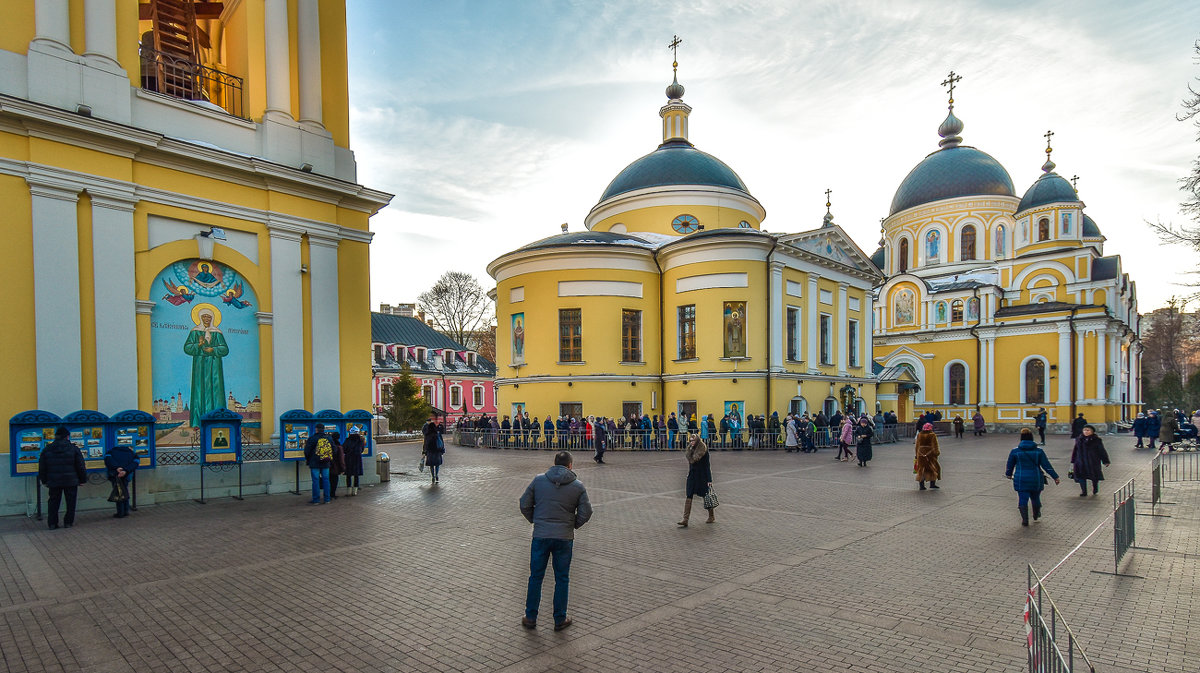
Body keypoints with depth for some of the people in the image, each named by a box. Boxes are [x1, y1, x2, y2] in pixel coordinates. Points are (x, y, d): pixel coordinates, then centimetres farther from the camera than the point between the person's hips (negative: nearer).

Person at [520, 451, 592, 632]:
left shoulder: (538, 480, -3)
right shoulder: (578, 486, -4)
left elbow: (525, 505, 1)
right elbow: (585, 512, -3)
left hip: (540, 536, 1)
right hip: (564, 538, 0)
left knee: (536, 577, 12)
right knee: (562, 579, 11)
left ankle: (530, 618, 21)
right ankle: (560, 620, 19)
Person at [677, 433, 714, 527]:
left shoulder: (703, 450, -9)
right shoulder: (690, 450, 9)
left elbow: (707, 465, -9)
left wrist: (709, 480, -12)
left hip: (702, 476, -6)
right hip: (692, 476, 6)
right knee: (688, 497, -2)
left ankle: (711, 516, 25)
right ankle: (685, 520, -6)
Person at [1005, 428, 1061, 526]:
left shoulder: (1015, 451, -4)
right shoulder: (1039, 451, -3)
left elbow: (1010, 466, 7)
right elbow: (1047, 466, -4)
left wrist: (1008, 474, 25)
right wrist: (1055, 477, 4)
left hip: (1021, 480, -2)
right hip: (1036, 480, 2)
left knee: (1023, 499, 1)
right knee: (1035, 498, 20)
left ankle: (1025, 519, -6)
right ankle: (1036, 515, 42)